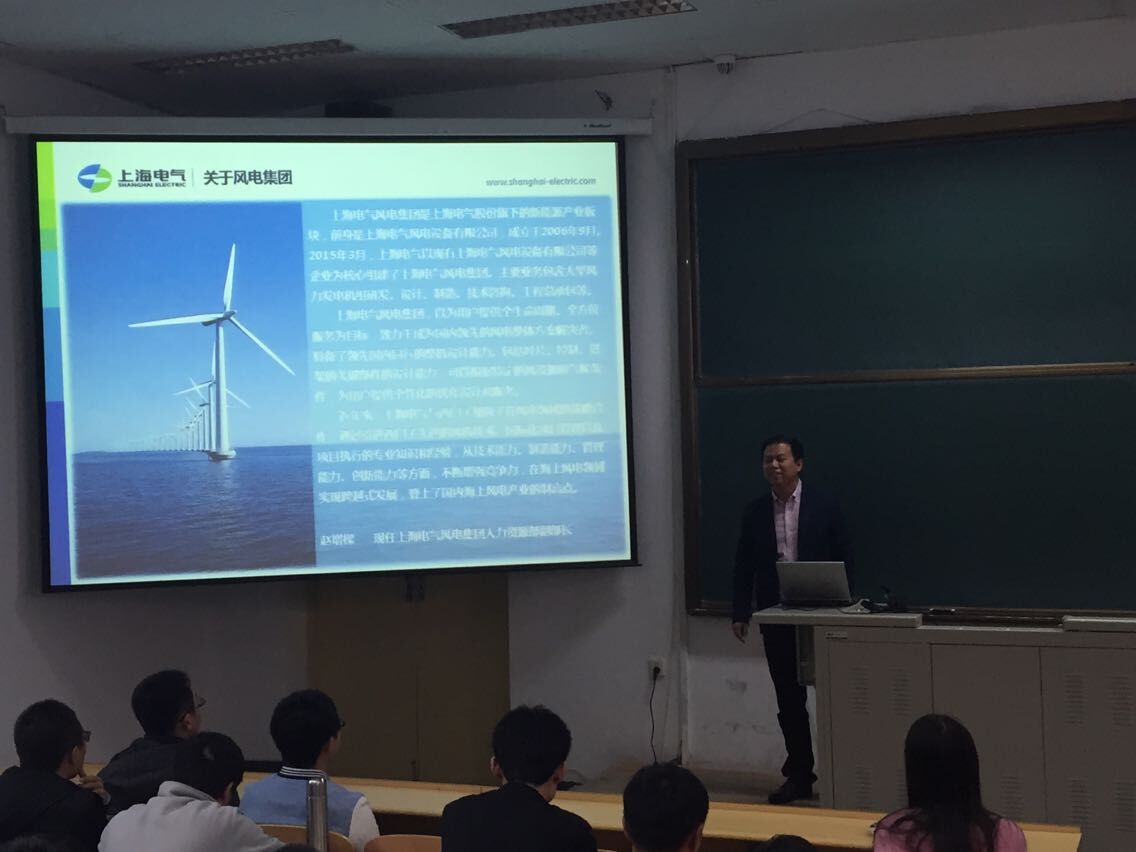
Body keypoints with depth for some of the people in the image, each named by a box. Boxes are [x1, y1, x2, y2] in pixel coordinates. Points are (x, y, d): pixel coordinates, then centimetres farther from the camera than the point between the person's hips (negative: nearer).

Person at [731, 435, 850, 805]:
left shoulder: (824, 506, -1)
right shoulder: (754, 512, 5)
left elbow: (842, 559, 0)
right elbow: (744, 566, 7)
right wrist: (740, 613, 2)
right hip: (776, 618, 2)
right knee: (789, 700, 6)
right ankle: (799, 775, 14)